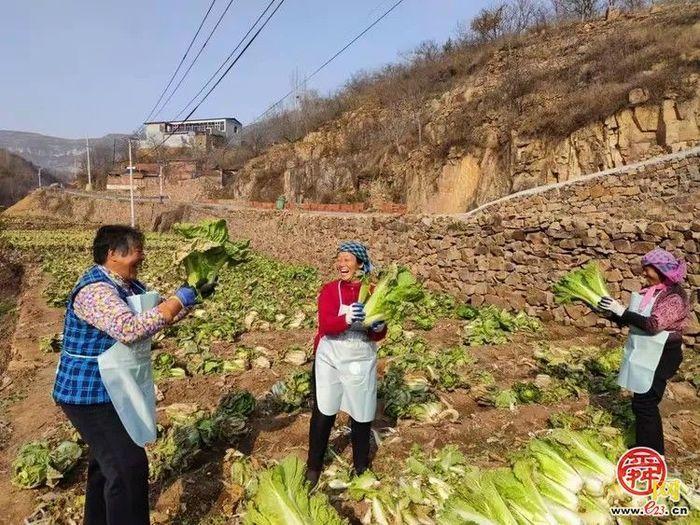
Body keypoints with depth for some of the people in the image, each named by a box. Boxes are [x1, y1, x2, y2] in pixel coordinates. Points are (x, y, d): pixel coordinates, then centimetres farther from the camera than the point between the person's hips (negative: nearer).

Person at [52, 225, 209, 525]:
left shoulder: (128, 284, 6)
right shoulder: (96, 289, -24)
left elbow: (160, 316, 13)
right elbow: (130, 330, -38)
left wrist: (193, 297, -3)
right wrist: (178, 300, -31)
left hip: (111, 390, 10)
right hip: (90, 394, -10)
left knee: (107, 461, 24)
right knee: (129, 467, -10)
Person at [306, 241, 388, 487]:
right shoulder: (330, 289, -6)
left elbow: (379, 336, -3)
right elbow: (325, 325, -20)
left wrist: (378, 326, -26)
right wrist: (347, 319, -40)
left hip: (361, 362, 1)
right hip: (329, 360, -1)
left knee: (361, 416, 11)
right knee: (323, 414, 6)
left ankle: (361, 467, 33)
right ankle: (314, 466, 26)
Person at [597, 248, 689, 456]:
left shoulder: (675, 297, -17)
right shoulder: (648, 291, 8)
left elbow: (653, 324, -27)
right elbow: (631, 320, 13)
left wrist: (622, 311, -25)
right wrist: (612, 312, -1)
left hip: (660, 357, -8)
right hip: (642, 355, 8)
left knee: (645, 403, -4)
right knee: (641, 402, 17)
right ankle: (644, 446, 32)